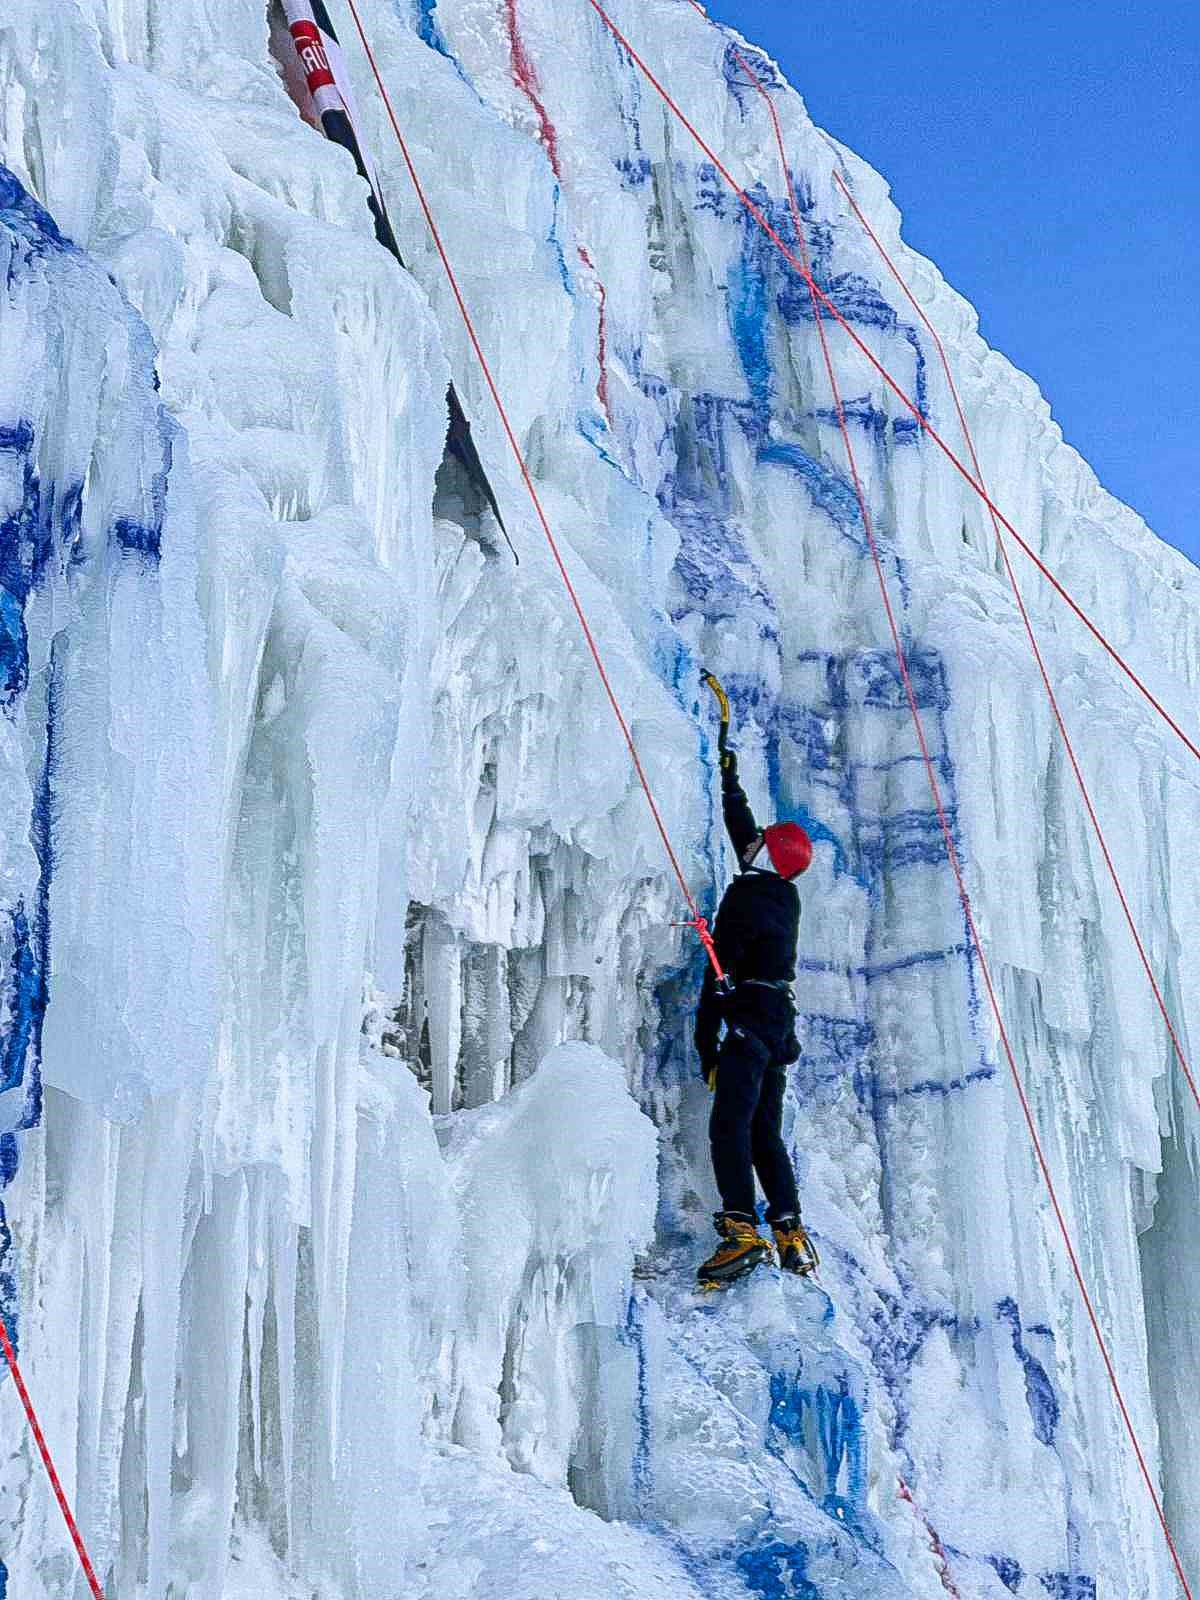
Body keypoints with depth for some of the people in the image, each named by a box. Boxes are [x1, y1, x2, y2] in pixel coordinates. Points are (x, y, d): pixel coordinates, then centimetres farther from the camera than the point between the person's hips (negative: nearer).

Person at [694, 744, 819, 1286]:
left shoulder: (743, 898, -10)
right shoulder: (786, 896, 14)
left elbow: (718, 975, -14)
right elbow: (744, 834, 31)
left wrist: (706, 1046, -12)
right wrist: (730, 780, 42)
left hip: (749, 1022, -9)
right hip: (782, 1024, 9)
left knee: (729, 1125, -17)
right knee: (766, 1133, 11)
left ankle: (741, 1229, -30)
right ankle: (792, 1236, 4)